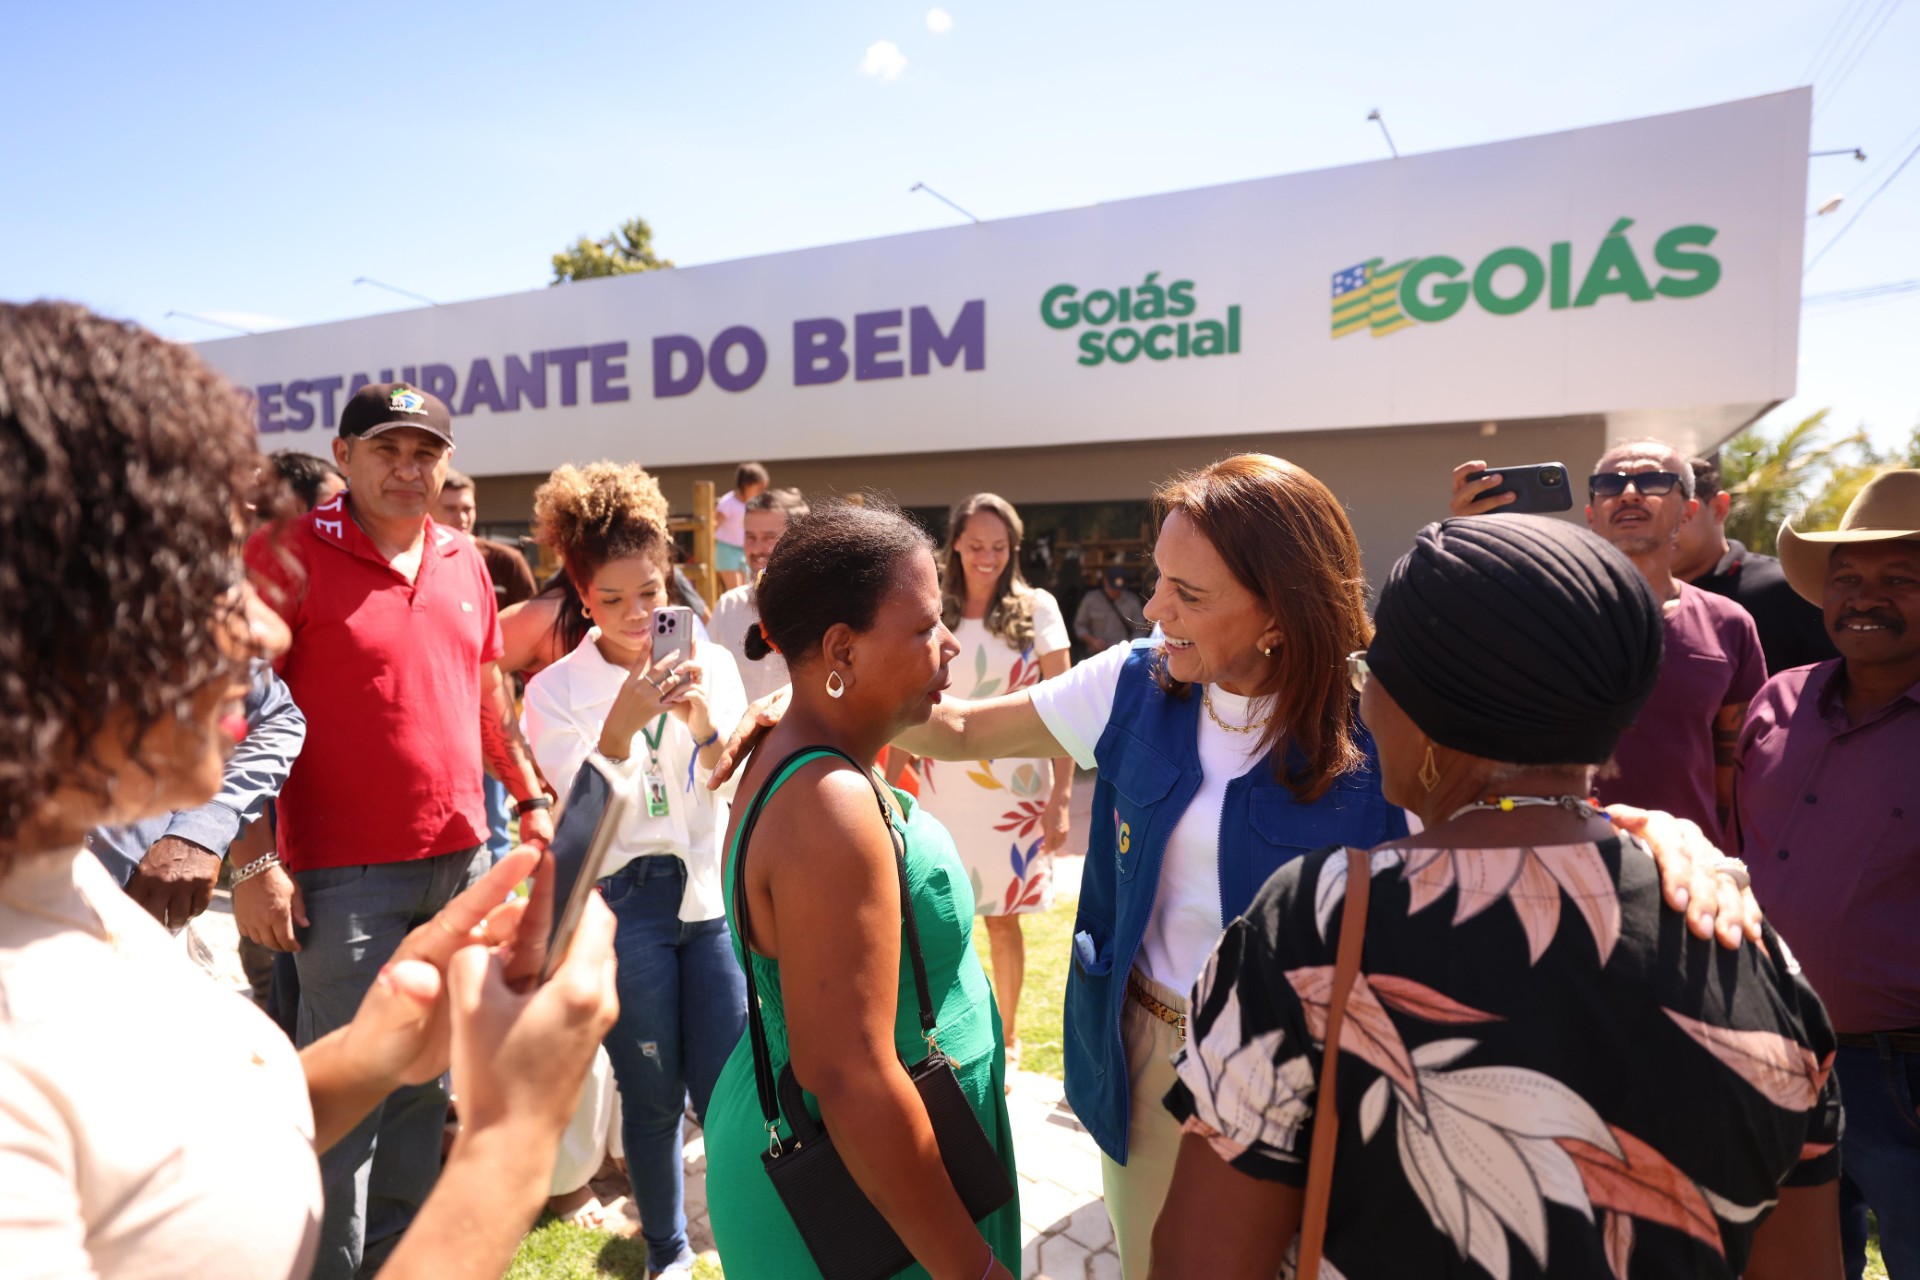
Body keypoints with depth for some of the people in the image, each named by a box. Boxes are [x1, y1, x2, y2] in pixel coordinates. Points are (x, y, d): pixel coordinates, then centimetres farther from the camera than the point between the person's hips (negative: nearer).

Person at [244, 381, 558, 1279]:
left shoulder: (464, 561, 9)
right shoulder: (289, 553, -7)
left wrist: (532, 800, 16)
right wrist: (258, 859, -14)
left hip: (461, 860, 6)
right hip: (345, 875, -5)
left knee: (428, 1078, 17)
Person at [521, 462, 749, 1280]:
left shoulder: (709, 662, 1)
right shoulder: (557, 690, -5)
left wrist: (703, 722, -25)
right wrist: (621, 722, -29)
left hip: (715, 892, 1)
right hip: (624, 904, -1)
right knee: (653, 1096, 11)